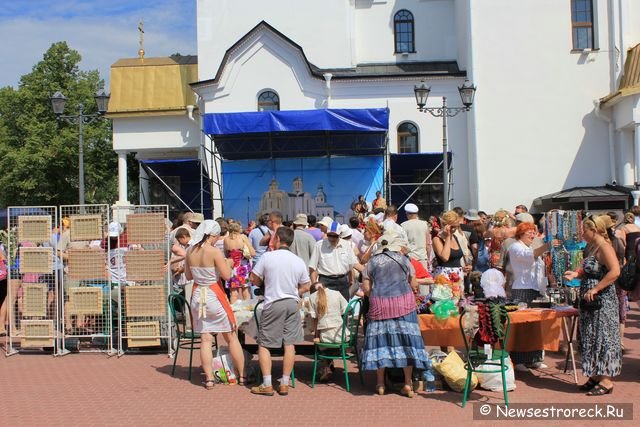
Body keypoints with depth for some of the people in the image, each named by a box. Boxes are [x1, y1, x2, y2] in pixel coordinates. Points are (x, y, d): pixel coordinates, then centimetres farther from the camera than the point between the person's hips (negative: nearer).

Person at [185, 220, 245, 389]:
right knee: (232, 337, 8)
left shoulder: (190, 252, 0)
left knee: (205, 339, 9)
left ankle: (209, 379, 7)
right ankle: (242, 376, 15)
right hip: (214, 296, -5)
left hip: (197, 296, 5)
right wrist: (228, 263, 3)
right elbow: (227, 275, -14)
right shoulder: (215, 252, -16)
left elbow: (188, 276, 10)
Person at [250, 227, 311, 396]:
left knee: (263, 344, 5)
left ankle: (267, 385, 2)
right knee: (289, 344, 8)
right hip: (292, 304, 4)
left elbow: (254, 280, 0)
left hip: (273, 304, -3)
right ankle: (284, 384, 11)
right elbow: (306, 287, 9)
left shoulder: (267, 257, -7)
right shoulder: (299, 261, 3)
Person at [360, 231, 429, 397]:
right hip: (403, 303, 0)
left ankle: (380, 384, 7)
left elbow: (366, 289, 4)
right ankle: (408, 384, 4)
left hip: (379, 305, 1)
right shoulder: (404, 260, 8)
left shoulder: (372, 262, 9)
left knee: (380, 339, 5)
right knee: (406, 340, 4)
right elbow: (414, 286, 11)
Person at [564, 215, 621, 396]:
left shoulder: (604, 247, -16)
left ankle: (606, 381, 2)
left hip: (602, 300, -10)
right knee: (591, 338, 13)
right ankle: (596, 376, 23)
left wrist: (595, 289, -25)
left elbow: (615, 271, -27)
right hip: (590, 301, 10)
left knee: (602, 338, -4)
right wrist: (576, 274, 4)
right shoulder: (591, 247, 12)